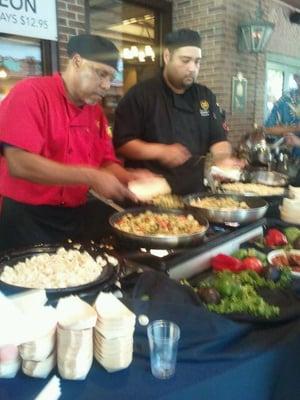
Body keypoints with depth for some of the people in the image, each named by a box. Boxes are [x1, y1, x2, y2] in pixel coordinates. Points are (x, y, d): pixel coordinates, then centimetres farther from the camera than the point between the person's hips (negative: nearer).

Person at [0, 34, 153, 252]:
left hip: (77, 218, 7)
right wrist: (90, 177, -24)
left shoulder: (96, 111, 8)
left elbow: (106, 163, 12)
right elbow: (19, 164, -23)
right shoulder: (30, 93, -13)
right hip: (26, 220, -6)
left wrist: (128, 177, -10)